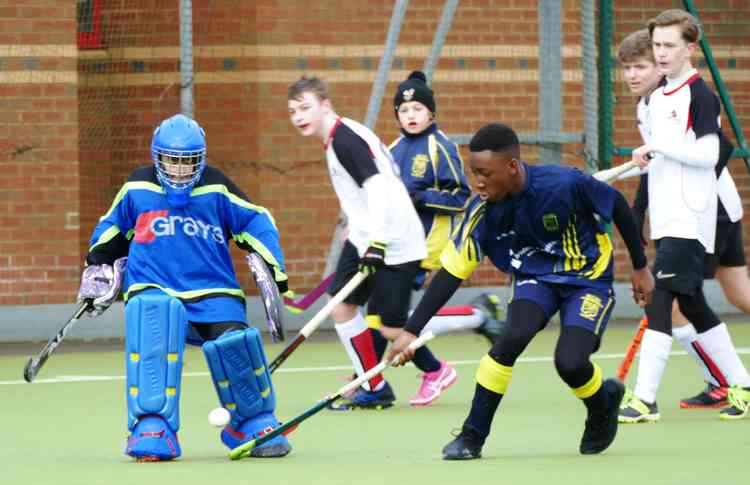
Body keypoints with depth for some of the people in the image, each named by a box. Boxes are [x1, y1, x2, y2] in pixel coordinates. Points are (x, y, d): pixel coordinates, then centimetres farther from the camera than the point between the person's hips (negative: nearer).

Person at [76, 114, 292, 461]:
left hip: (212, 292, 1)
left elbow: (255, 222, 7)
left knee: (235, 342, -25)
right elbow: (112, 228, 22)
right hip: (153, 289, 0)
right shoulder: (137, 188, 6)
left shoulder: (216, 189, 2)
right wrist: (97, 269, 17)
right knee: (152, 316, -36)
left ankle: (253, 423, 9)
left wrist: (273, 268, 0)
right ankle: (152, 430, -35)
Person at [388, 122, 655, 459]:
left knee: (570, 363, -22)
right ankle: (472, 436, -13)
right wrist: (412, 330, -19)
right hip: (536, 277, 3)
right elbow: (451, 272, -13)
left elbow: (618, 204, -11)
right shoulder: (483, 210, -18)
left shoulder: (564, 184, -29)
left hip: (588, 277, -3)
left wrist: (640, 267, 0)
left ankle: (604, 401, 16)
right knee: (514, 337, -26)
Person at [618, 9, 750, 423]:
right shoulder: (658, 96, 15)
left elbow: (708, 154, -17)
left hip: (689, 218, -9)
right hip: (667, 219, 9)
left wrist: (658, 145, -17)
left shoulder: (699, 94, -10)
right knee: (692, 305, 13)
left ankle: (645, 399, -17)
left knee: (659, 299, -15)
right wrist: (646, 156, 8)